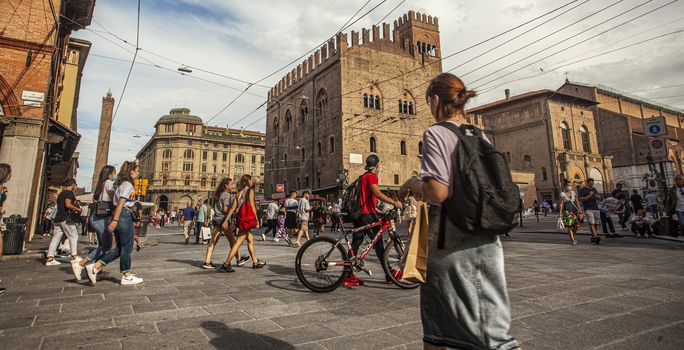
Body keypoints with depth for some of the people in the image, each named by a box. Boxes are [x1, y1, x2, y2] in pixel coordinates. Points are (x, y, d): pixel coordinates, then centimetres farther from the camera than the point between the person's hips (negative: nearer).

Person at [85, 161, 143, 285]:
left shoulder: (120, 184, 19)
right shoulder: (128, 184, -10)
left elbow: (115, 202, 19)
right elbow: (121, 203, -18)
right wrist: (115, 220, -23)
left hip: (117, 216, 9)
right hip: (124, 216, -9)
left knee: (120, 248, 15)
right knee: (126, 247, 1)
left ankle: (95, 267, 8)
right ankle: (126, 276, 10)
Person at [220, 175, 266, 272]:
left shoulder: (239, 191, 13)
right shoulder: (250, 190, -6)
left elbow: (234, 207, 7)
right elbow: (252, 206, -10)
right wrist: (257, 220, -6)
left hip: (240, 217, 8)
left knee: (250, 240, 16)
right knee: (239, 242, -6)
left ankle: (255, 262, 25)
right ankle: (226, 264, -7)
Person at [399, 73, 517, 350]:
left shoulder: (436, 133, -10)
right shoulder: (481, 136, 9)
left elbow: (438, 192, -20)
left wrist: (413, 183, 0)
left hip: (451, 241, -6)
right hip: (487, 241, 6)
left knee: (436, 324, 13)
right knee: (491, 322, 15)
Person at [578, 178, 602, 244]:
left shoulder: (594, 189, 19)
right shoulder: (582, 189, 0)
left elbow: (599, 198, 20)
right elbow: (581, 199, -7)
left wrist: (598, 197, -3)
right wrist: (589, 196, -14)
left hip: (596, 208, 6)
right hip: (588, 209, -6)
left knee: (596, 223, 3)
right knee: (591, 223, -15)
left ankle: (593, 237, 11)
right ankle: (596, 237, -24)